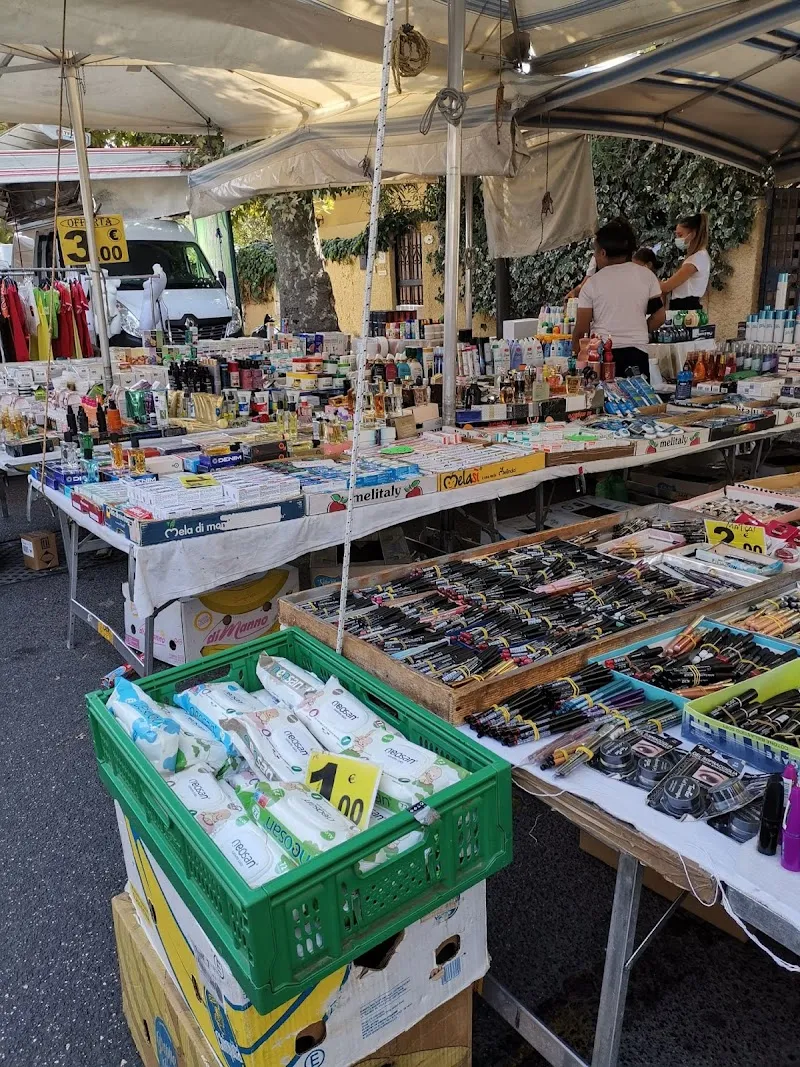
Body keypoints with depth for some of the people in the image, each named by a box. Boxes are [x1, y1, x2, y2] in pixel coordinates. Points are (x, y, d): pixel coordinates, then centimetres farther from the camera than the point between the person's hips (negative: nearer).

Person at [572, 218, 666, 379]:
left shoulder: (593, 282, 0)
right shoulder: (646, 276, 6)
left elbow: (581, 330, -1)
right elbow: (659, 316, 6)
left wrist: (576, 357, 10)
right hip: (637, 353, 2)